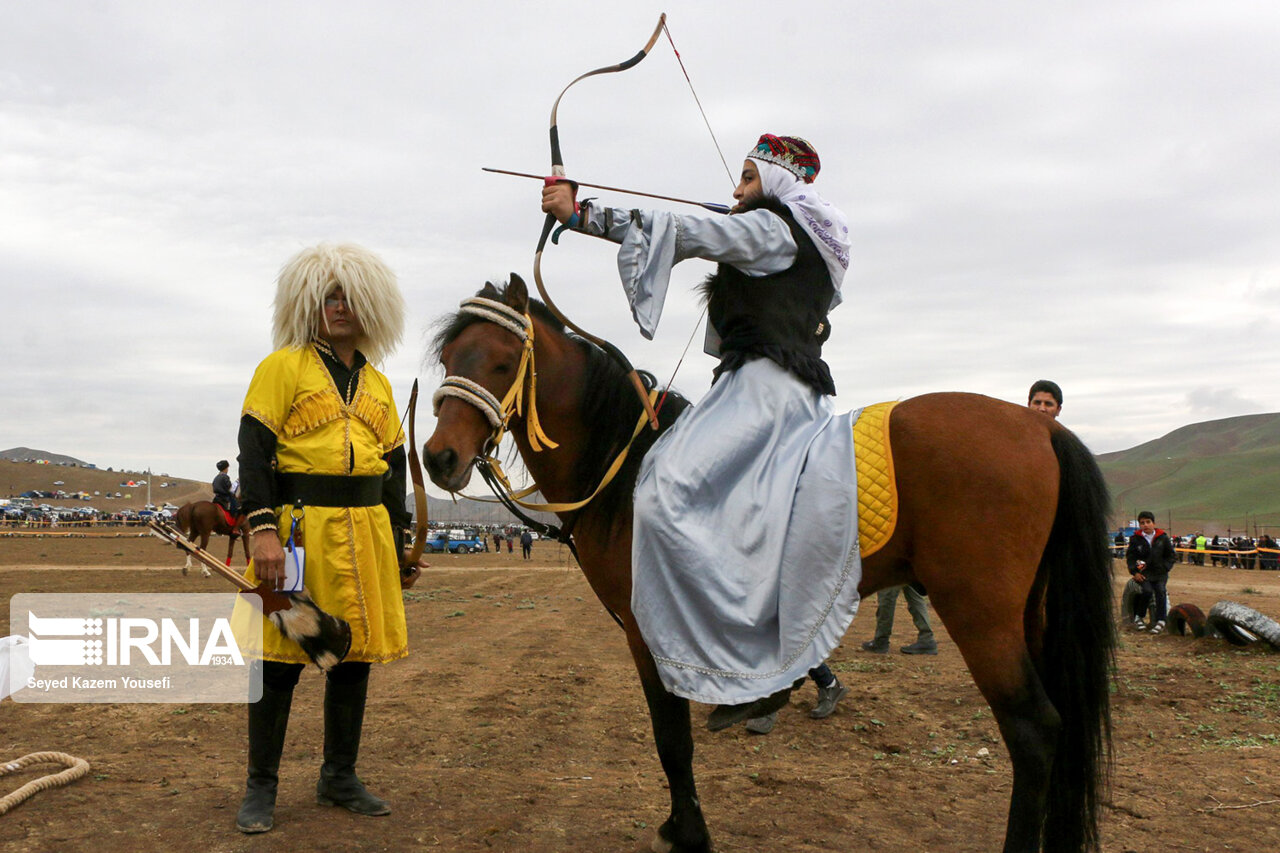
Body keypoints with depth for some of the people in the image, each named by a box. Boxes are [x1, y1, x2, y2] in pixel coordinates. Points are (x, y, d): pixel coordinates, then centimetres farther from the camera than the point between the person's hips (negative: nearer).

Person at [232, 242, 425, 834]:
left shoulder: (378, 385, 17)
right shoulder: (282, 367, 1)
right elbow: (254, 450, -7)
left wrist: (400, 545, 16)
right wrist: (263, 529, -18)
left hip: (365, 533, 5)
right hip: (298, 528, -5)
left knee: (356, 656, 10)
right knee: (282, 659, -1)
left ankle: (339, 779, 24)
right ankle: (260, 788, 13)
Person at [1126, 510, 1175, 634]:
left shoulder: (1163, 538, 6)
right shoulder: (1135, 539, 3)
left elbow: (1170, 555, 13)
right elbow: (1130, 556, 7)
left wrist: (1165, 568, 0)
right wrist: (1134, 572, -5)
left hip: (1160, 572, 1)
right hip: (1143, 573, -1)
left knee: (1161, 591, -22)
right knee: (1147, 591, -24)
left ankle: (1160, 621, -16)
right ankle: (1138, 617, -5)